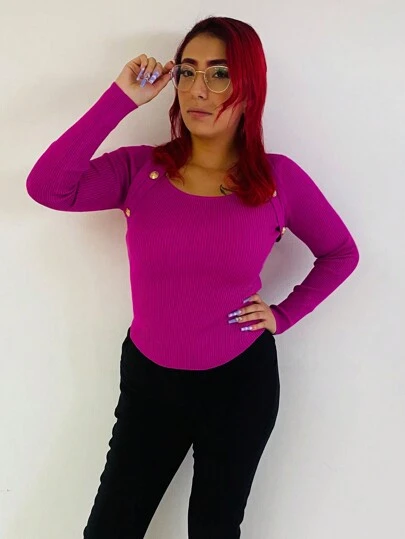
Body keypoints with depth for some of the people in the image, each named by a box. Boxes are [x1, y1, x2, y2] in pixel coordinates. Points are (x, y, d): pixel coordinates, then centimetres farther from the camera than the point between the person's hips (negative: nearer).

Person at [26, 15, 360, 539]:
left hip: (242, 382, 0)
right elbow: (47, 188, -24)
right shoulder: (139, 168, -8)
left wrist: (284, 314, -4)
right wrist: (120, 99, -23)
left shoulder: (278, 178, -9)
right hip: (148, 377, 1)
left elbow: (341, 254, 6)